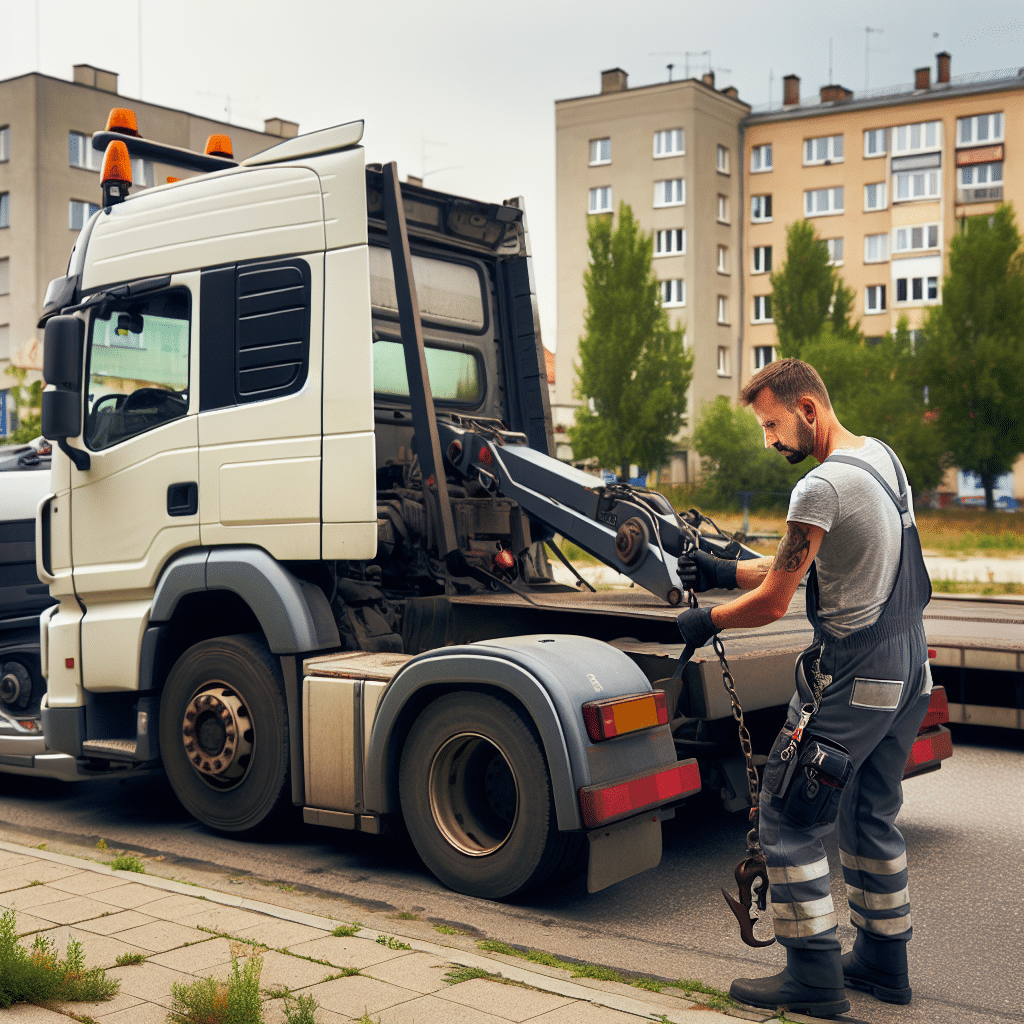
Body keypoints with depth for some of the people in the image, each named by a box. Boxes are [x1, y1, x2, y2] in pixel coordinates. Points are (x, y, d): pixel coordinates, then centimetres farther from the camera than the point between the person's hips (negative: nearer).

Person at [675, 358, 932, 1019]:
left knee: (790, 816, 0)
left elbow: (773, 603, -15)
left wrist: (708, 623, 2)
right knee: (872, 814, 19)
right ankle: (884, 960, 29)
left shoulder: (824, 486, -20)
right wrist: (725, 572, 11)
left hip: (852, 678, -10)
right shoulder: (884, 457, 10)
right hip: (909, 666, 10)